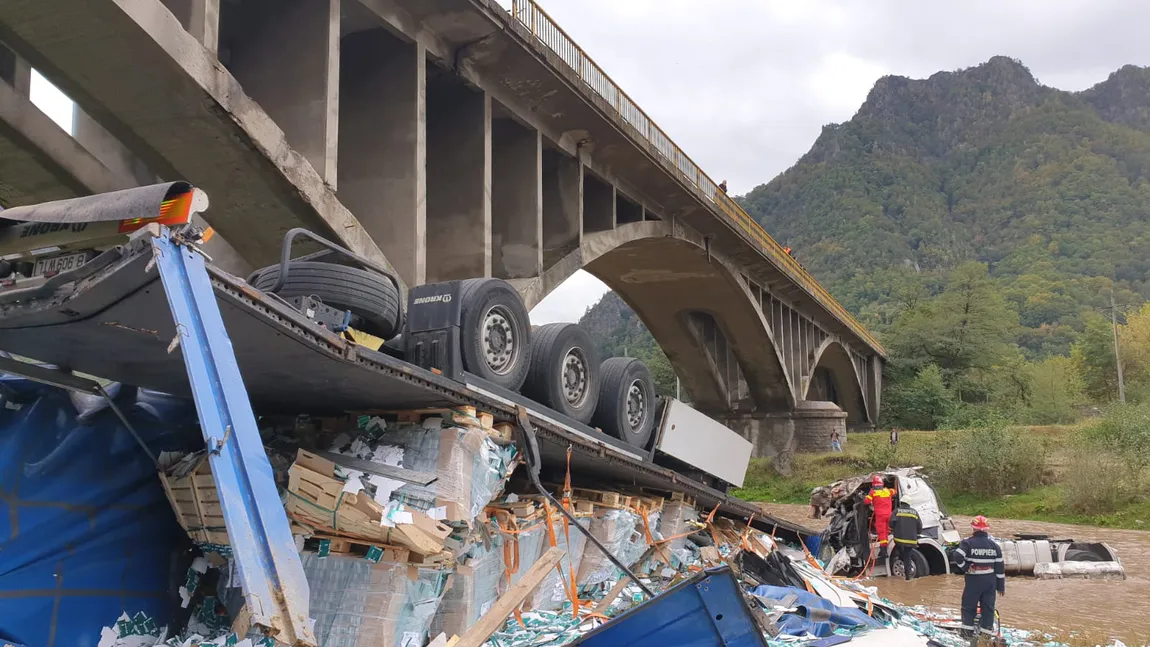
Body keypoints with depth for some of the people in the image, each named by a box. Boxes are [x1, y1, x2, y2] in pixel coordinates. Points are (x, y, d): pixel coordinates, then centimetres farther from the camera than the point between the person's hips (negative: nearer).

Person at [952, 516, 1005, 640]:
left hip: (973, 579, -3)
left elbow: (957, 556, -23)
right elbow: (1000, 567, 5)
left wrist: (965, 567, -6)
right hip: (990, 580, 3)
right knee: (988, 606, 9)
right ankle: (987, 631, 10)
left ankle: (968, 629, 6)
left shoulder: (968, 542, -9)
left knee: (969, 604, 8)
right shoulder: (994, 544, 3)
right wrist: (1001, 586, 10)